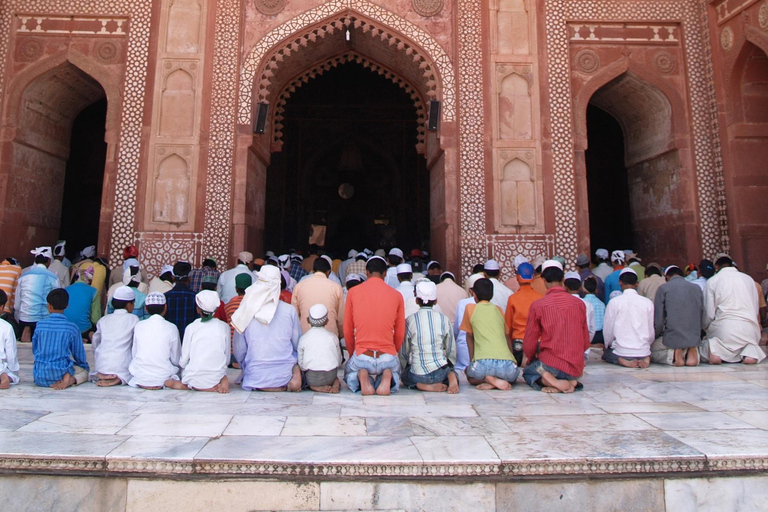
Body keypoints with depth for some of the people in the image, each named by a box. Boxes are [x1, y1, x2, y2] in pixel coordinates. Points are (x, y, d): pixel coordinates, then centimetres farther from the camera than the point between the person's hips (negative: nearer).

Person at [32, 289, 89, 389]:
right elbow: (79, 353, 3)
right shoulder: (72, 328, -6)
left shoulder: (39, 325, 0)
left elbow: (34, 350, 11)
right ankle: (71, 380, -10)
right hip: (60, 373, -2)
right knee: (84, 371, 26)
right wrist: (85, 366, 23)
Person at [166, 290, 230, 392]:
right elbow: (227, 360, 3)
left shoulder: (191, 327, -4)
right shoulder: (224, 327, -1)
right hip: (216, 378, -1)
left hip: (195, 380, 2)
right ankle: (223, 380, -2)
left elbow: (183, 362, -1)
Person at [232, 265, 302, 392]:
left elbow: (239, 351, 4)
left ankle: (260, 387, 7)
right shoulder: (290, 311, -7)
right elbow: (298, 346, 2)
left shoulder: (246, 312, -5)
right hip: (284, 376, -1)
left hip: (255, 378, 2)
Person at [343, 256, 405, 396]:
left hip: (361, 357, 0)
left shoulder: (353, 292, 1)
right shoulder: (396, 295, 2)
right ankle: (388, 378, -4)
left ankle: (360, 377, -5)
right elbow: (400, 333, 8)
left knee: (349, 374, 32)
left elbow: (347, 330, 8)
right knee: (395, 373, 34)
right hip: (388, 357, 1)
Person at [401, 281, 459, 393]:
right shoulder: (444, 319, -1)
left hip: (417, 374, -1)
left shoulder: (409, 321, -4)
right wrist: (450, 367, 23)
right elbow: (451, 350, 5)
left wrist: (406, 370, 19)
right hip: (439, 372, 2)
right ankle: (452, 377, -1)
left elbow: (403, 351, 2)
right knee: (449, 370, 35)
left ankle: (421, 385, -1)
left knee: (405, 376, 31)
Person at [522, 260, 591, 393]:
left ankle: (550, 381, -7)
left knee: (528, 372, 26)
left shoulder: (537, 305, -8)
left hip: (551, 365, -4)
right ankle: (568, 381, 0)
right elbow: (586, 342, 7)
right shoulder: (580, 304, 1)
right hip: (577, 369, 4)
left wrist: (527, 358, 20)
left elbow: (530, 341, -1)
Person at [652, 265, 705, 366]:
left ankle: (673, 354, -9)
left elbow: (658, 320, -4)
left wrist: (655, 338, 12)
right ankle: (692, 351, 1)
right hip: (695, 338, 4)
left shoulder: (663, 288, -2)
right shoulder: (697, 288, 10)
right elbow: (702, 317, 13)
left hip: (672, 337, -4)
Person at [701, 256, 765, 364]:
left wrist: (705, 328, 18)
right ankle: (750, 350, -6)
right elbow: (756, 310, 15)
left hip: (723, 328, -2)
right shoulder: (749, 279, 12)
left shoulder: (712, 281, 3)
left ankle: (714, 349, -17)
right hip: (750, 330, 2)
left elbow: (709, 313, 0)